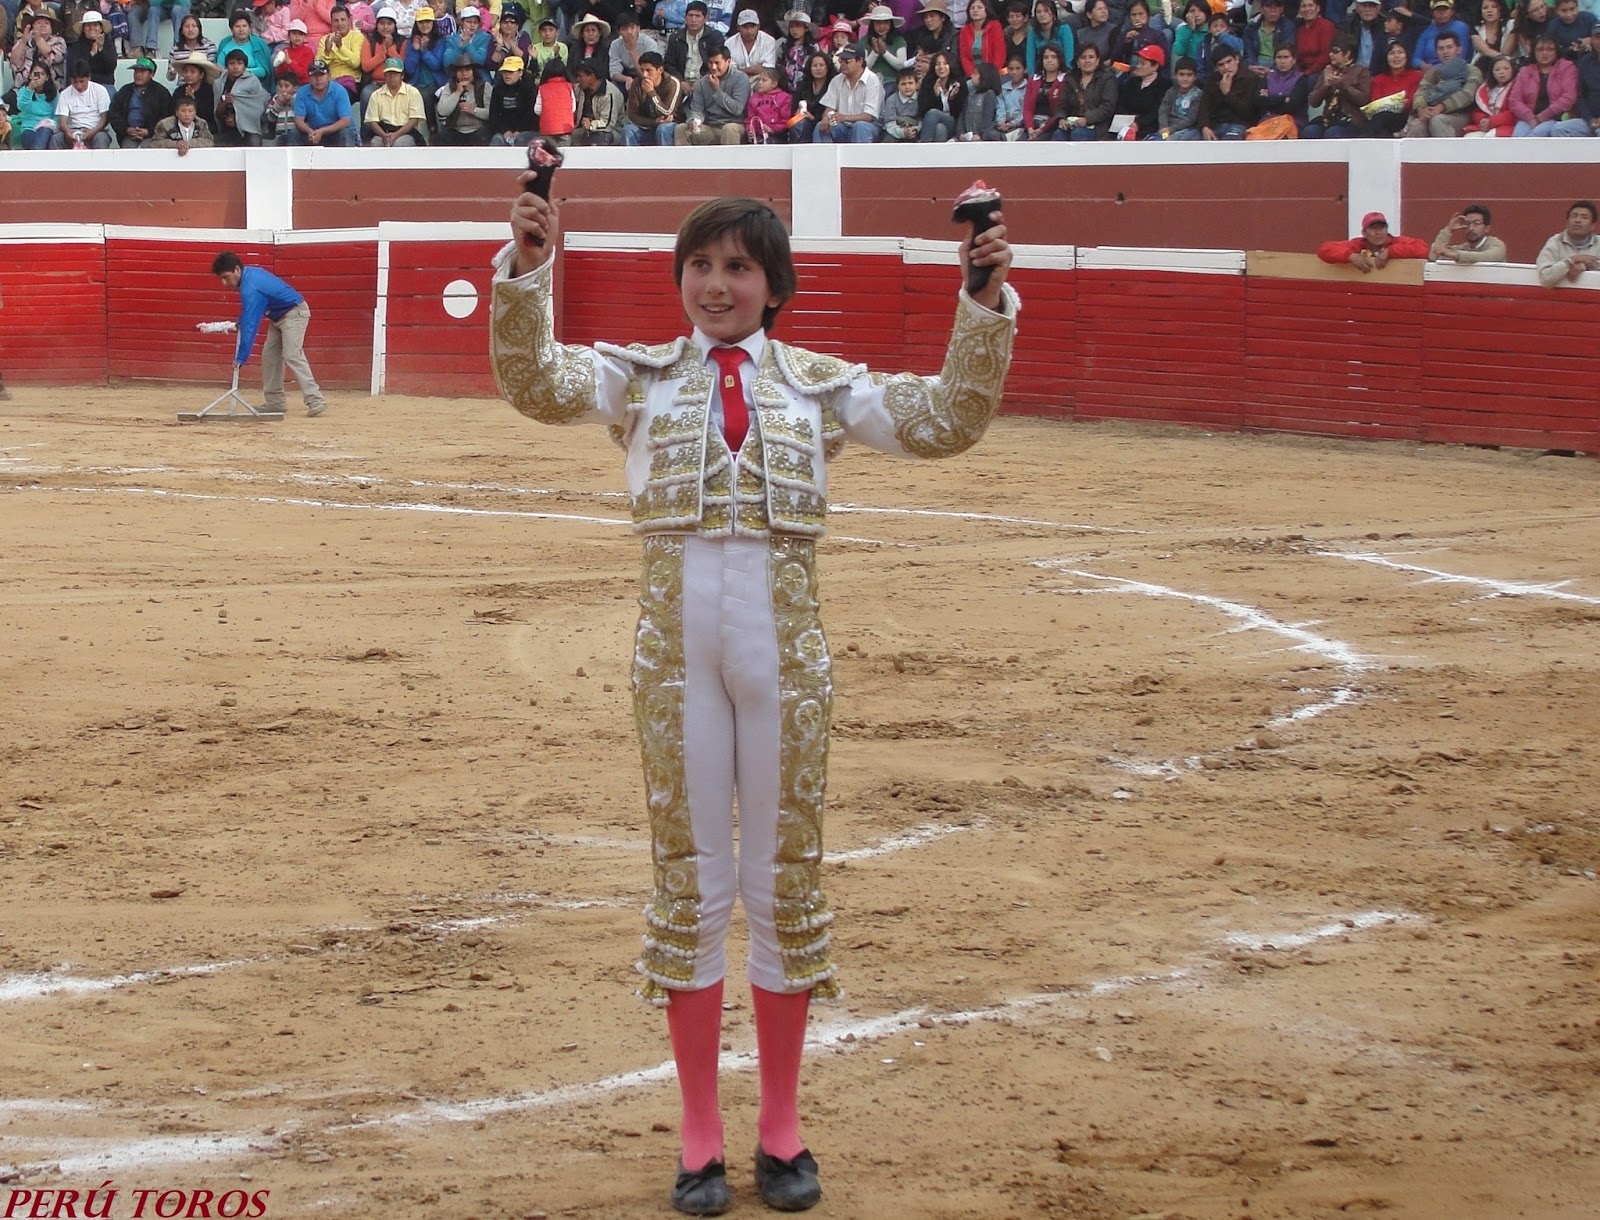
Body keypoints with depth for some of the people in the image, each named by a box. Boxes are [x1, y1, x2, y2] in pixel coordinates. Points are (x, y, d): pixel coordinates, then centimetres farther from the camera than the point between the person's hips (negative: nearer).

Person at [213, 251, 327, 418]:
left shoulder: (250, 288, -29)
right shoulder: (250, 272, 1)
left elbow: (250, 325, -32)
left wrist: (241, 357, -31)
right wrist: (241, 322, 6)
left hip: (294, 314, -11)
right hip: (279, 316, 11)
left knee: (292, 356, -22)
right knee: (269, 355, 6)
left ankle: (315, 401, -28)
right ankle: (275, 402, 7)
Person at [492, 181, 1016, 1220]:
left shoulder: (819, 384, 7)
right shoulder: (643, 377, 5)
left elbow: (946, 423, -3)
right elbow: (536, 386, -12)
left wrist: (986, 303, -14)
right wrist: (527, 270, -26)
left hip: (785, 645, 0)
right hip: (678, 642, 0)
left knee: (786, 879, 7)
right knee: (690, 881, 6)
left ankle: (783, 1124, 20)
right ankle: (702, 1130, 17)